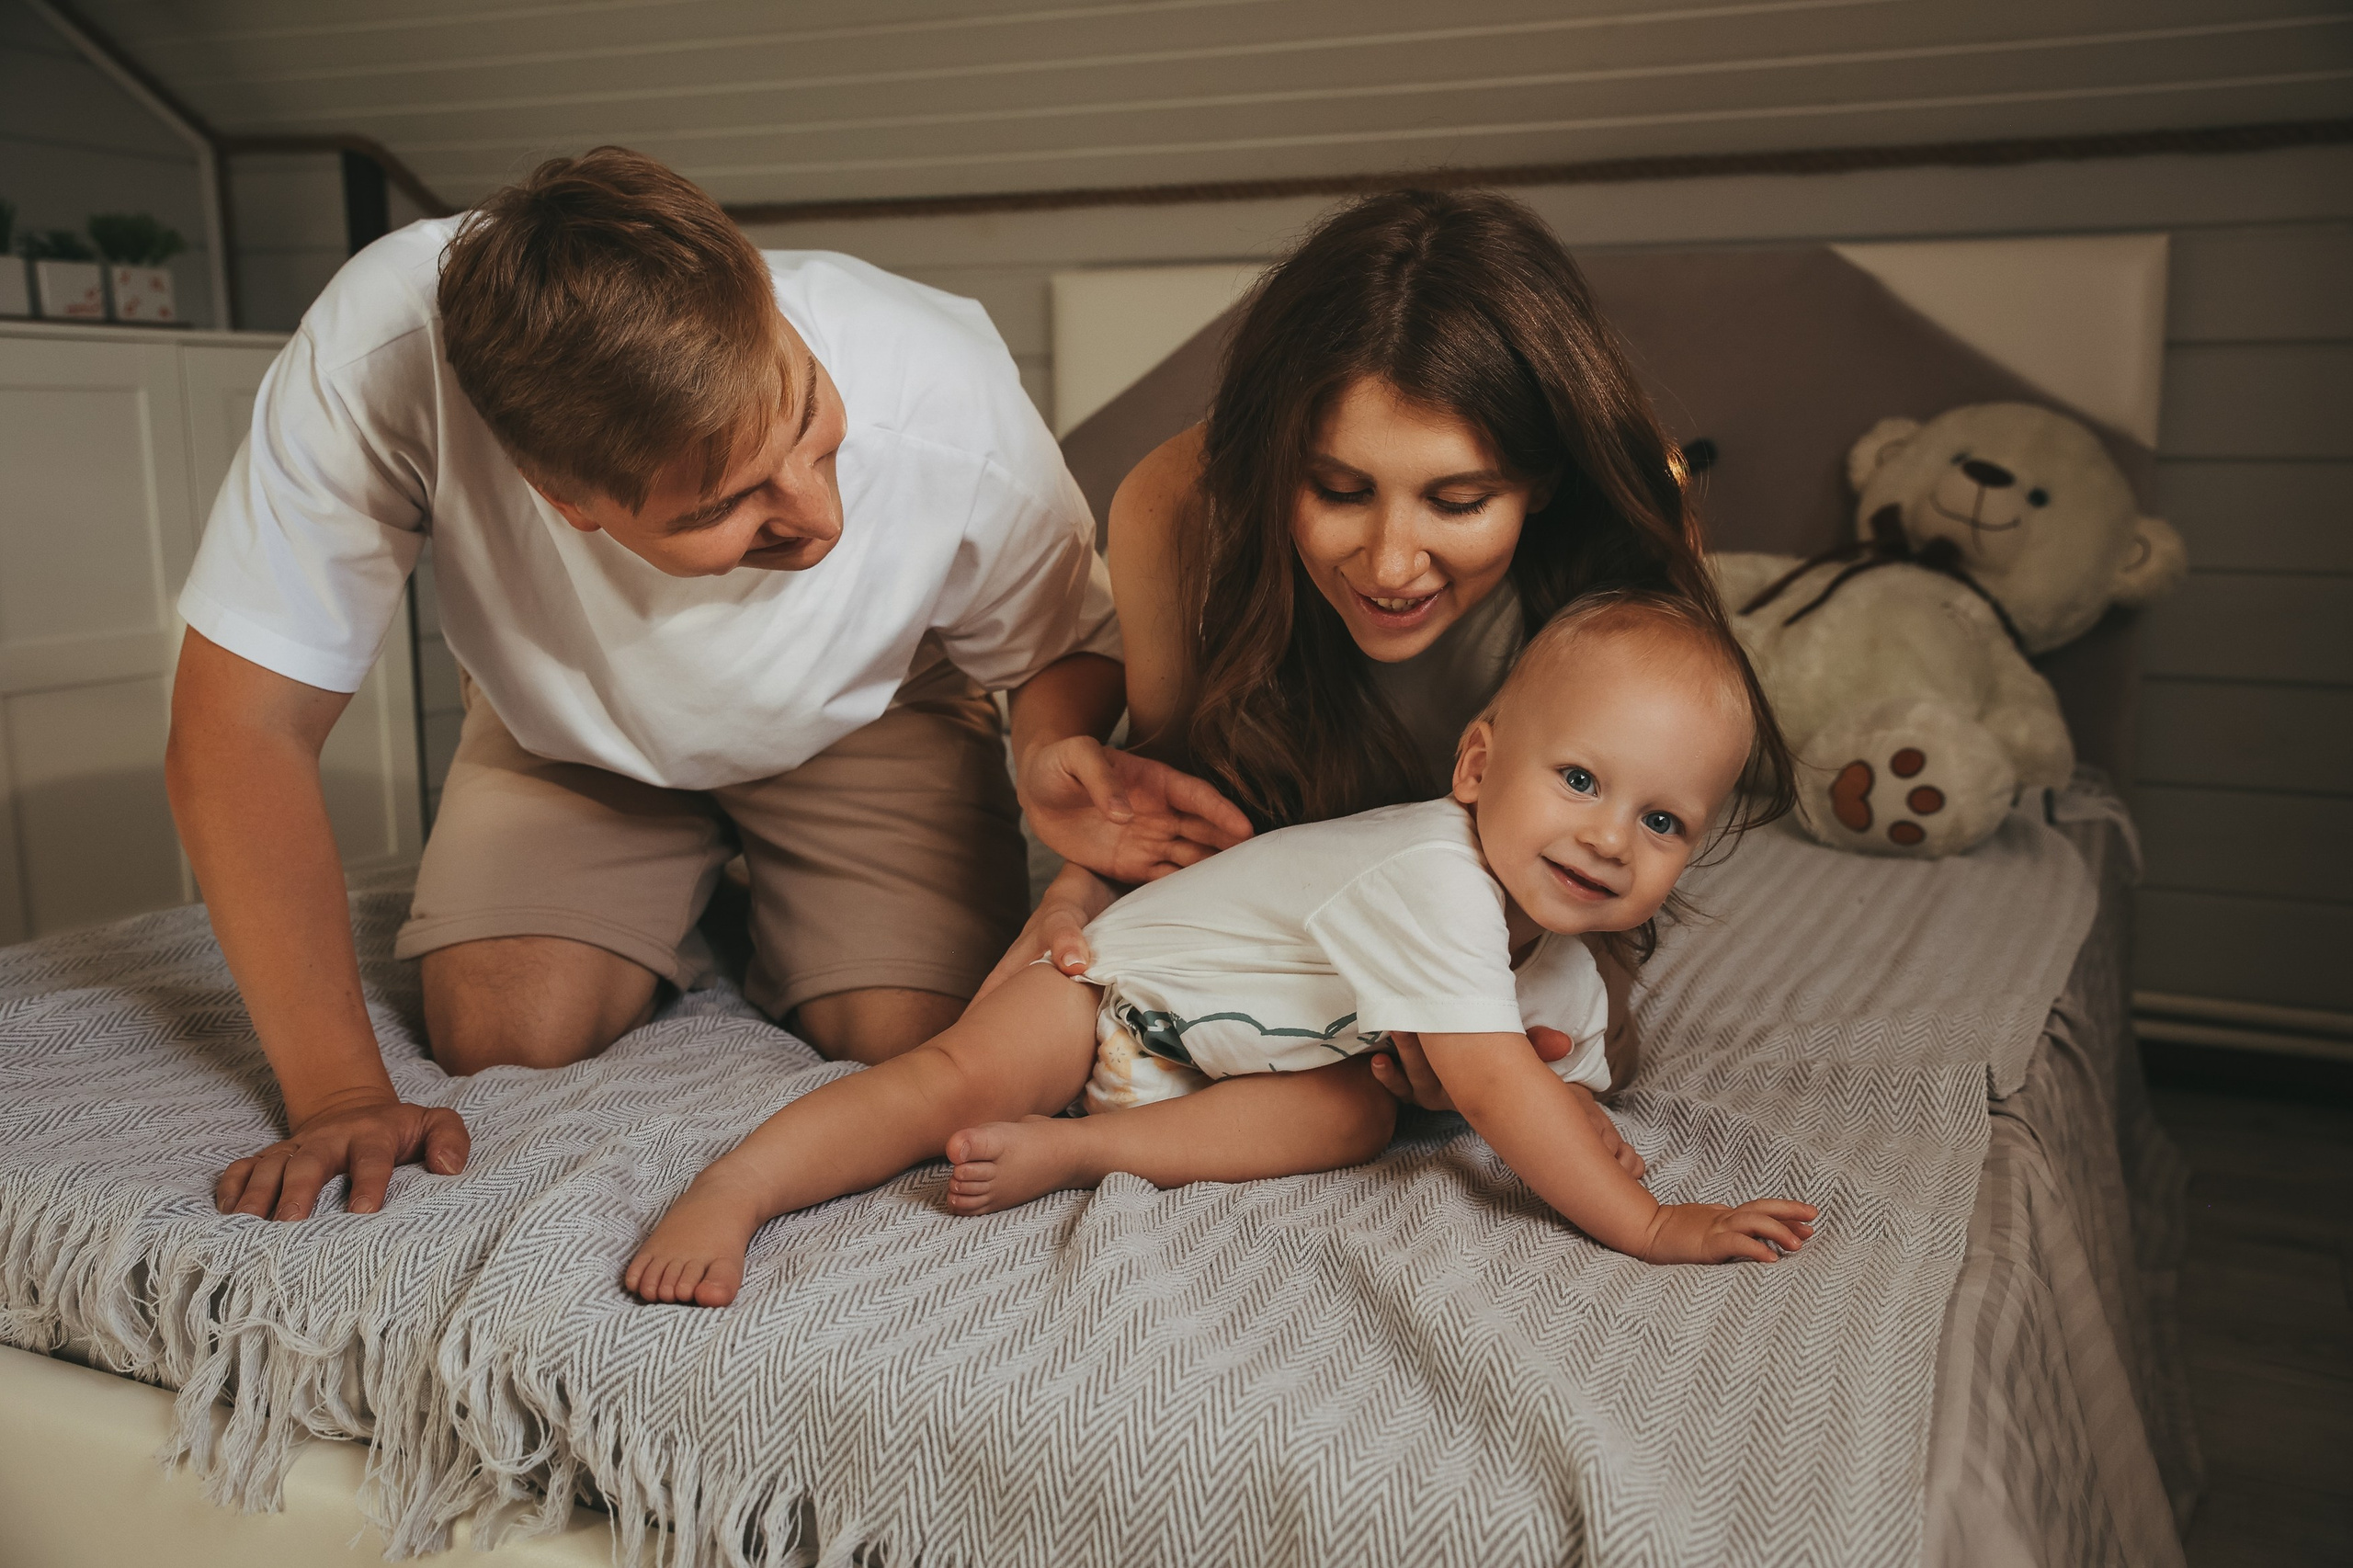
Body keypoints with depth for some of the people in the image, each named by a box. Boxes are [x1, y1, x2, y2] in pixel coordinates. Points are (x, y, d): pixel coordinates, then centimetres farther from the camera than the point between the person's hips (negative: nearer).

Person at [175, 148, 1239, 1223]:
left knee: (916, 1037, -17)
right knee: (505, 1036, -18)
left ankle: (773, 925, 19)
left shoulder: (954, 407, -36)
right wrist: (340, 1092, -33)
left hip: (862, 719, 0)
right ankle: (667, 939, 18)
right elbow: (241, 731, -29)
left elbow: (1062, 650, -16)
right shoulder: (382, 357, -39)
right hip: (570, 728, 1)